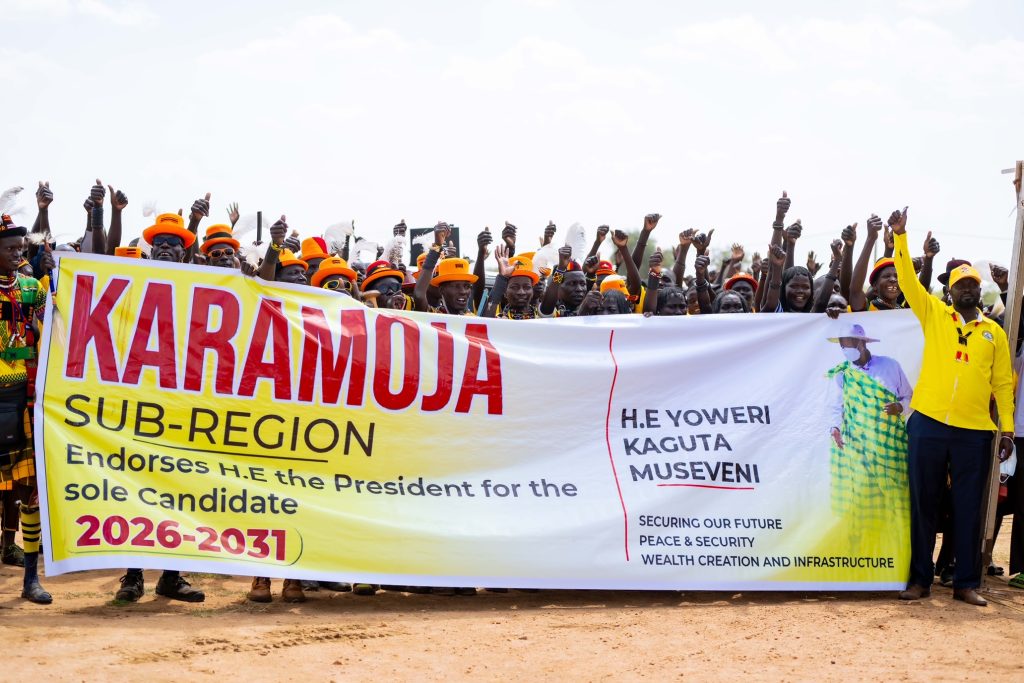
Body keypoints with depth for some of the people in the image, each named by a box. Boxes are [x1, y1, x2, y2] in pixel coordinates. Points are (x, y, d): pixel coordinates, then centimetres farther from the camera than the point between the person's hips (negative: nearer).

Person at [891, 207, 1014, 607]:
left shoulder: (994, 332, 11)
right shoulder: (934, 315, 7)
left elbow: (1003, 382, 10)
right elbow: (908, 280, -4)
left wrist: (1008, 428, 2)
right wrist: (900, 236, -15)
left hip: (975, 431, 1)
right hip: (928, 423, -1)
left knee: (969, 507, 5)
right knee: (923, 503, 5)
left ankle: (967, 583, 13)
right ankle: (920, 578, 14)